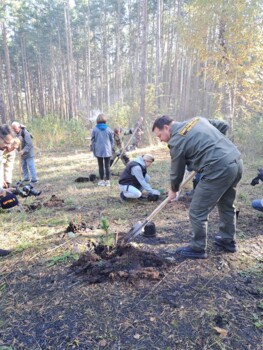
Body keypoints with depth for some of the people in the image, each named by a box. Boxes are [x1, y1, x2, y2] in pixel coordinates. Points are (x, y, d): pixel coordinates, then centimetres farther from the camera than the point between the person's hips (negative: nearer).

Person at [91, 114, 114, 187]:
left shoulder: (94, 129, -3)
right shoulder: (109, 129, -1)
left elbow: (93, 141, 1)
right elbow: (112, 140, 4)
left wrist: (93, 150, 9)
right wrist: (111, 148, 15)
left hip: (98, 151, 0)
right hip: (107, 151, 0)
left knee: (101, 166, 10)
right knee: (107, 166, 6)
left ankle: (102, 180, 15)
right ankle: (108, 181, 8)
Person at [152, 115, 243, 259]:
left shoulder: (176, 141, -6)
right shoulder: (197, 119, 16)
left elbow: (177, 171, 5)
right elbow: (222, 124, 26)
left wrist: (173, 190, 23)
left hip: (218, 170, -9)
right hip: (237, 162, 10)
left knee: (197, 212, 4)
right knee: (226, 205, 26)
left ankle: (198, 249, 19)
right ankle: (228, 240, 42)